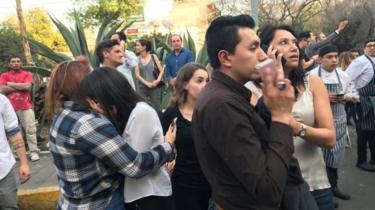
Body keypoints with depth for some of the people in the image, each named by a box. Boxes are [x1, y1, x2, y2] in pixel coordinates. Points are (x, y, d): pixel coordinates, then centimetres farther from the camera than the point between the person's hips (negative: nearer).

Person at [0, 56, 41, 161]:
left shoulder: (27, 74, 6)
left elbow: (27, 86, -11)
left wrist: (11, 84, -4)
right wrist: (21, 86, -9)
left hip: (26, 106, -1)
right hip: (10, 107, 2)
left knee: (30, 129, -3)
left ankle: (33, 151, 1)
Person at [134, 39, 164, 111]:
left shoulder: (153, 57, 3)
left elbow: (161, 70, 2)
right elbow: (137, 74, -2)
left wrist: (157, 81, -13)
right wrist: (147, 83, -11)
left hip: (155, 87, -1)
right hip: (142, 88, 1)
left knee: (156, 108, 3)